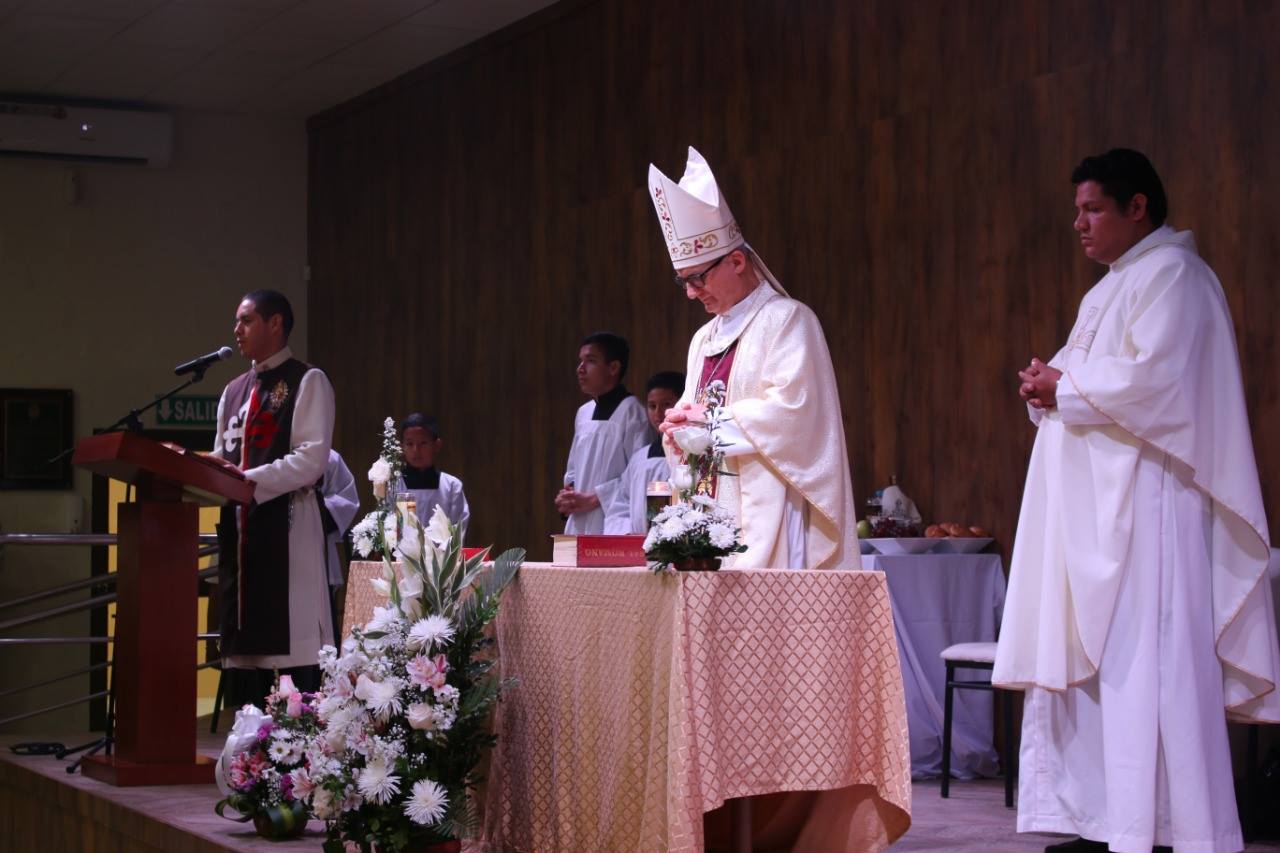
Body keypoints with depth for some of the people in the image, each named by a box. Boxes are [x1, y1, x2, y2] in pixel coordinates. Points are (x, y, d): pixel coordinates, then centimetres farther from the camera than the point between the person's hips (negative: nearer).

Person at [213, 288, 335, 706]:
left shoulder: (308, 382, 0)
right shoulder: (234, 391, 21)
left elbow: (311, 460, -11)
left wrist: (245, 480, -19)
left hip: (288, 525, -7)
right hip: (240, 526, 7)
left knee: (295, 645, -9)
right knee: (245, 647, 5)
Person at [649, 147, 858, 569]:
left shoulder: (787, 320, -4)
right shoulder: (704, 339, 20)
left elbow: (792, 408, -15)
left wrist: (711, 420, -10)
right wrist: (684, 424, 0)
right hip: (712, 506, 7)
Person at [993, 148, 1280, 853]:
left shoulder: (1173, 276, -7)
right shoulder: (1115, 285, 22)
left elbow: (1152, 378, -20)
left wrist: (1065, 386, -9)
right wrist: (1048, 386, 3)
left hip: (1146, 503, -10)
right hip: (1096, 506, 10)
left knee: (1143, 661, -11)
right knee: (1096, 662, 6)